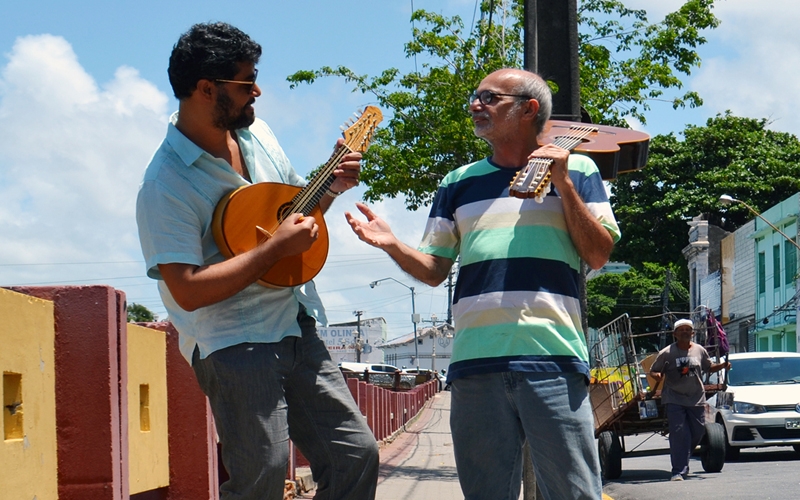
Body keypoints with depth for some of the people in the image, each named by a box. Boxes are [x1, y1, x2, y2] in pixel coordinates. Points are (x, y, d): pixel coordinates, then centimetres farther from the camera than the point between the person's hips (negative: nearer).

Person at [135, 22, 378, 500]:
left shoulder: (257, 133, 8)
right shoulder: (166, 185, -16)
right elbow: (187, 291, -22)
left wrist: (332, 186, 2)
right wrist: (276, 247, -21)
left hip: (296, 328, 7)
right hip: (235, 344, -7)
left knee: (358, 453, 4)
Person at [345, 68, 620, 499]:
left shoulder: (577, 169, 11)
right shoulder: (459, 183, 19)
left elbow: (599, 255, 4)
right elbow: (433, 269, 17)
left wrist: (564, 185, -3)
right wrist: (392, 245, -1)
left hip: (553, 359, -3)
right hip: (475, 364, 3)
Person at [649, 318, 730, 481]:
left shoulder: (699, 350, 6)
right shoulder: (666, 353, -5)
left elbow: (709, 367, 20)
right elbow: (654, 371, 0)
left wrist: (722, 366, 2)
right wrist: (657, 376, -23)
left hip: (697, 399, 4)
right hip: (674, 400, -4)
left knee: (698, 432, 8)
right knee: (679, 434, -13)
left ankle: (683, 461, 33)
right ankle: (679, 471, -12)